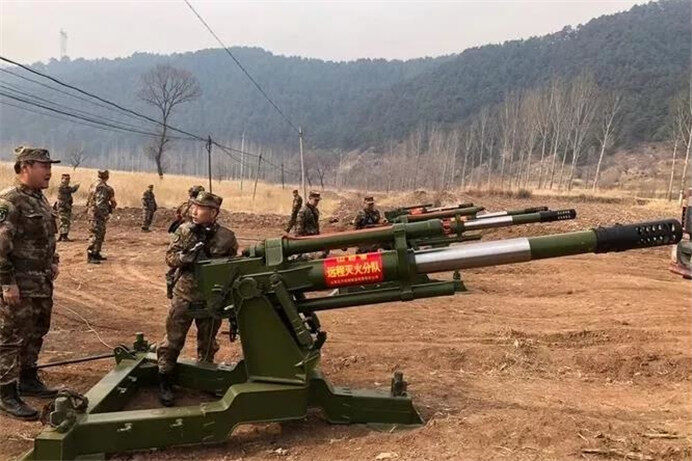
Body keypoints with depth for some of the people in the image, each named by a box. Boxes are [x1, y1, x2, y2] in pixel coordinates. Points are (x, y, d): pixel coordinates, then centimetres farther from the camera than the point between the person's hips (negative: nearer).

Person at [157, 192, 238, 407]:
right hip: (184, 295, 0)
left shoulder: (227, 237, -7)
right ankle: (165, 382, 19)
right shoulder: (183, 231, -5)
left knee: (208, 341, 17)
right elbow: (170, 257, -3)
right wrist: (188, 256, -23)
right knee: (173, 338, 4)